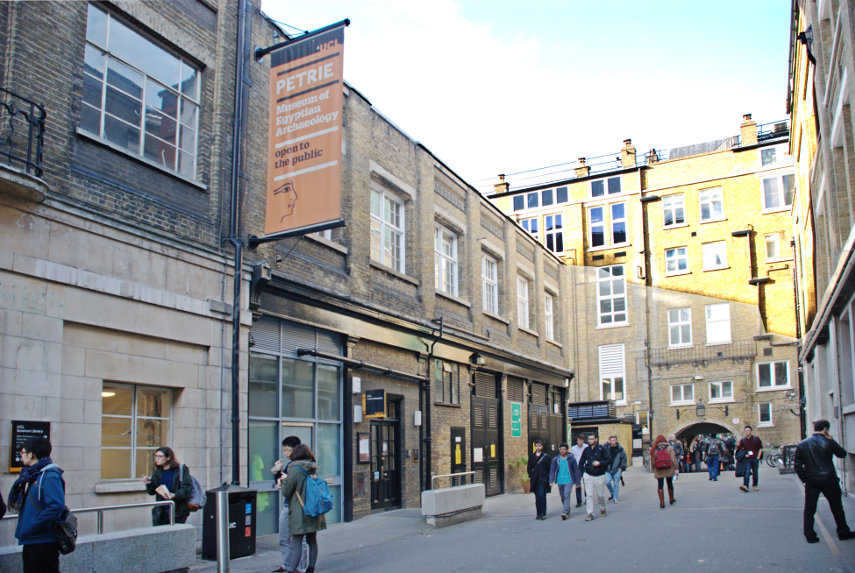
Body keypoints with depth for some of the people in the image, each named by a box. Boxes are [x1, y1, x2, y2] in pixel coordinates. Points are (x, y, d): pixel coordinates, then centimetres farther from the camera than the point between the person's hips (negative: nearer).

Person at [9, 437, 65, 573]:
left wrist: (31, 528, -22)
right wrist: (20, 481, 1)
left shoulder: (50, 476, -16)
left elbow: (56, 506, -26)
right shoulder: (31, 475, 14)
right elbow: (14, 503, 15)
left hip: (44, 542, -9)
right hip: (30, 541, 9)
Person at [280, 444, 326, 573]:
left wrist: (284, 481, 10)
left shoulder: (294, 470, -13)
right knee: (312, 542, 13)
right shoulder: (313, 469, 7)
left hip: (299, 514, -6)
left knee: (296, 544, -5)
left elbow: (286, 492, -10)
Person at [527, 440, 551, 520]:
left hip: (543, 479, -3)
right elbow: (529, 467, 15)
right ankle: (539, 513, 13)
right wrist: (530, 476, 2)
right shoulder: (531, 456, 11)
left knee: (541, 495, -13)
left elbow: (549, 468, 4)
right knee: (537, 497, 6)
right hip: (535, 479, 3)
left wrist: (548, 479, -3)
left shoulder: (546, 456, 2)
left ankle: (543, 513, -7)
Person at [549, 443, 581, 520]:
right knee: (562, 497, 14)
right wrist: (551, 481, -7)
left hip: (568, 481, -4)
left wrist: (577, 482, 3)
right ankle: (567, 509, 34)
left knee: (566, 496, -16)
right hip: (560, 481, 4)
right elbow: (552, 470, 3)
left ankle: (564, 512, -21)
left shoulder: (571, 459, -3)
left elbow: (576, 470, 3)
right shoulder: (555, 459, 3)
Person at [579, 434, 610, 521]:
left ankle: (603, 509, 36)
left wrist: (599, 463, -19)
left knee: (601, 495, 9)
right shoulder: (586, 450, 5)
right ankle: (590, 513, 0)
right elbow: (581, 463, 15)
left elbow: (609, 460, -5)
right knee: (589, 495, -4)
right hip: (588, 476, 2)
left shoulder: (601, 449, -5)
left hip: (600, 476, -2)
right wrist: (583, 473, 4)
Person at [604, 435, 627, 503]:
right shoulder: (607, 448, 2)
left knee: (616, 484, 1)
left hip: (617, 470, -1)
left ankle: (615, 498, 11)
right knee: (607, 482, -9)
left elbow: (624, 458, 3)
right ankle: (611, 493, 18)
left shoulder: (620, 448, -1)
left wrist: (621, 467, -3)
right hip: (608, 469, 1)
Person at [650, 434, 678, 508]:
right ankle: (671, 500, 32)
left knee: (660, 485, 3)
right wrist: (676, 468, -2)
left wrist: (653, 469, 11)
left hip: (659, 471, -1)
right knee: (670, 484, 17)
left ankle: (662, 502, -4)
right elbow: (673, 459, -7)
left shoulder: (654, 449, -4)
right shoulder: (669, 448, -4)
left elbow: (652, 461, 0)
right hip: (669, 470, 1)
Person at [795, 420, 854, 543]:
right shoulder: (829, 442, -9)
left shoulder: (802, 444, 0)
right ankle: (843, 532, 29)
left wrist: (804, 479, 9)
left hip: (811, 482, 2)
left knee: (809, 509, 7)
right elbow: (842, 454, 8)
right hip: (829, 480, -2)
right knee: (836, 507, 16)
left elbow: (797, 465, -1)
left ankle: (810, 536, 7)